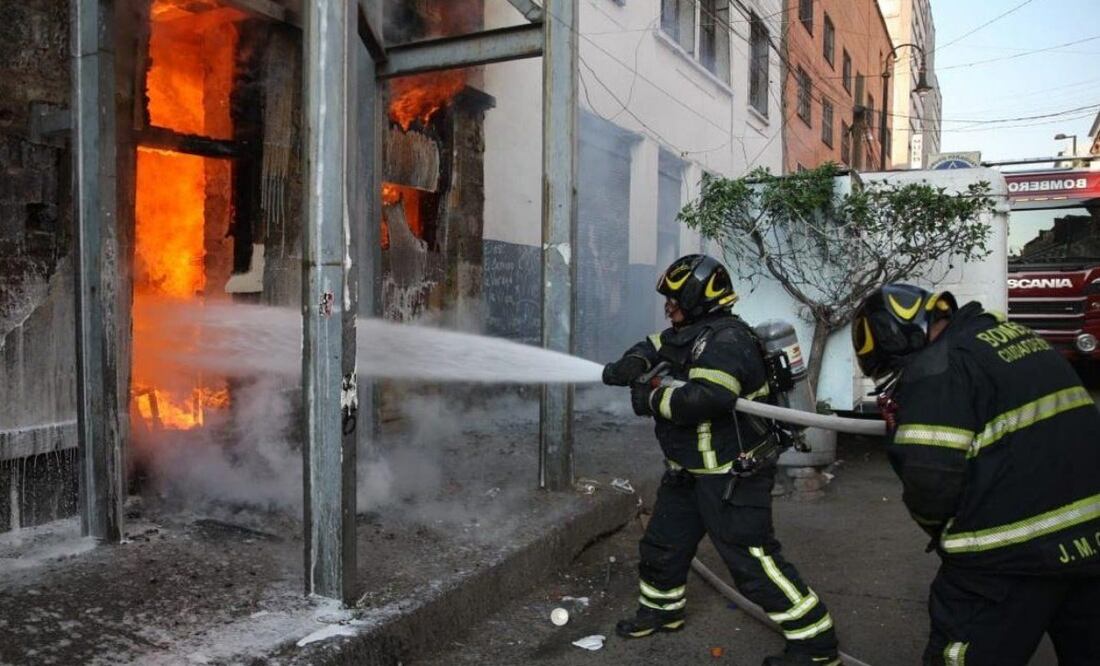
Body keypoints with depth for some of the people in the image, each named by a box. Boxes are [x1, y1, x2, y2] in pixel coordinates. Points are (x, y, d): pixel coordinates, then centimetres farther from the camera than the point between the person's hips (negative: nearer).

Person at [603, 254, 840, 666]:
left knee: (753, 560, -5)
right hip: (690, 472, 10)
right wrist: (634, 363, 0)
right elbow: (657, 345, 23)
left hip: (732, 476, -10)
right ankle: (660, 609, 41)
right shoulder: (693, 334, 7)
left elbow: (705, 398, -36)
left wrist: (652, 398, -21)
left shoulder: (726, 339, -23)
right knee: (662, 543, 19)